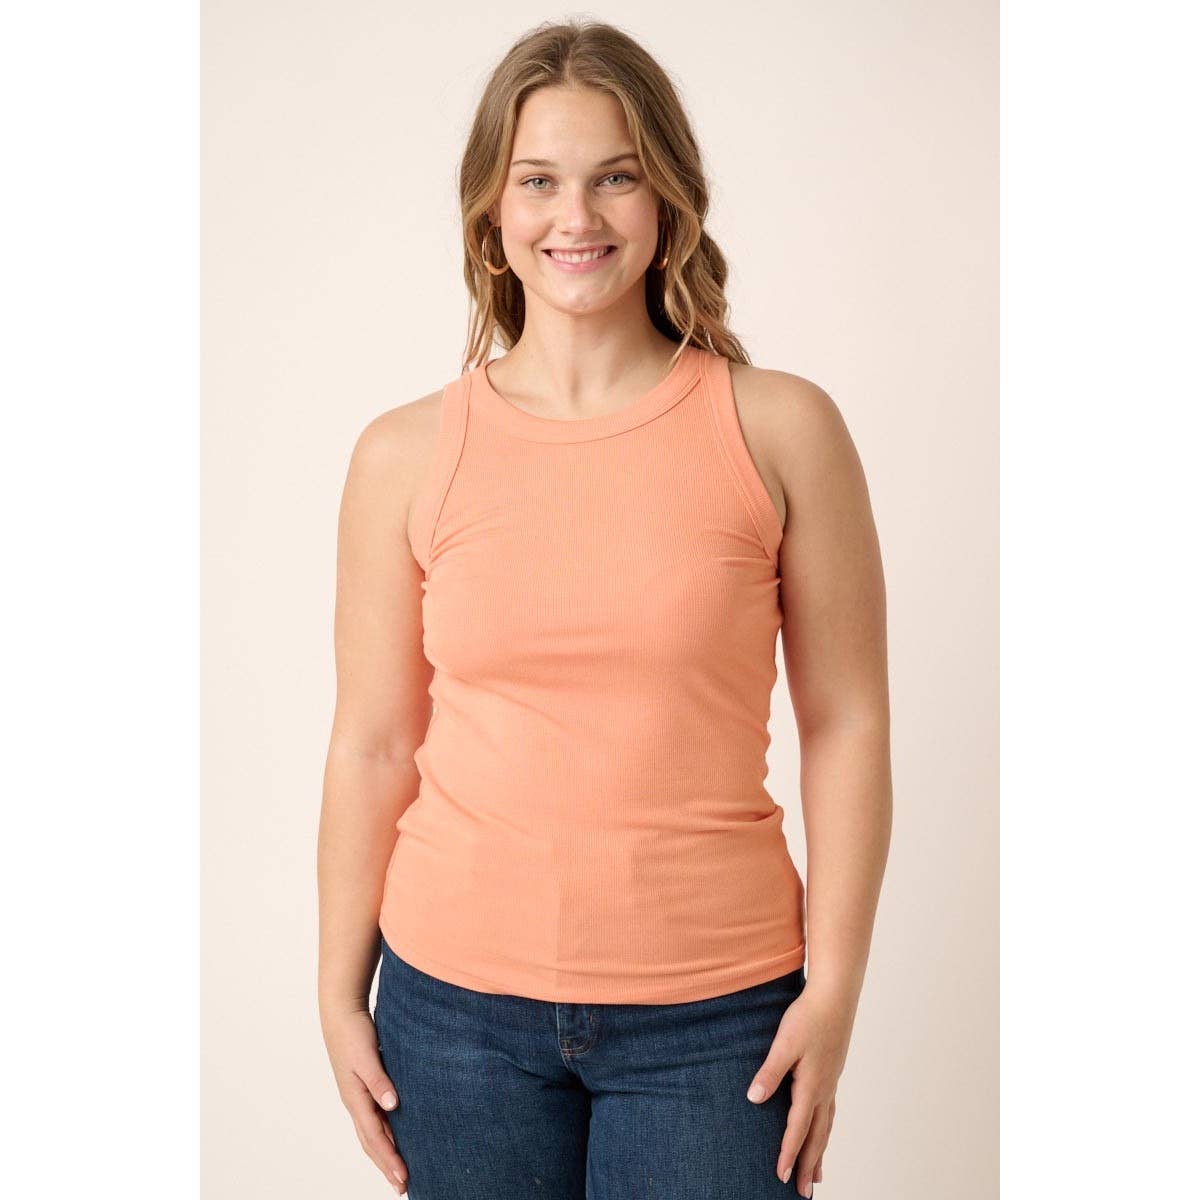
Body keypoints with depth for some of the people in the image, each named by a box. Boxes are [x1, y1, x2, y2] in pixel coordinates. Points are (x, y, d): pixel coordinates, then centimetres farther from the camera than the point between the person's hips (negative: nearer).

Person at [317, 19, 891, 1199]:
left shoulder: (781, 431, -5)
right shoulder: (404, 456, -2)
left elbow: (845, 725, -4)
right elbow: (372, 748, 2)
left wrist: (834, 985, -7)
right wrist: (340, 993, 4)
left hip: (714, 1011, -1)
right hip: (458, 997, 1)